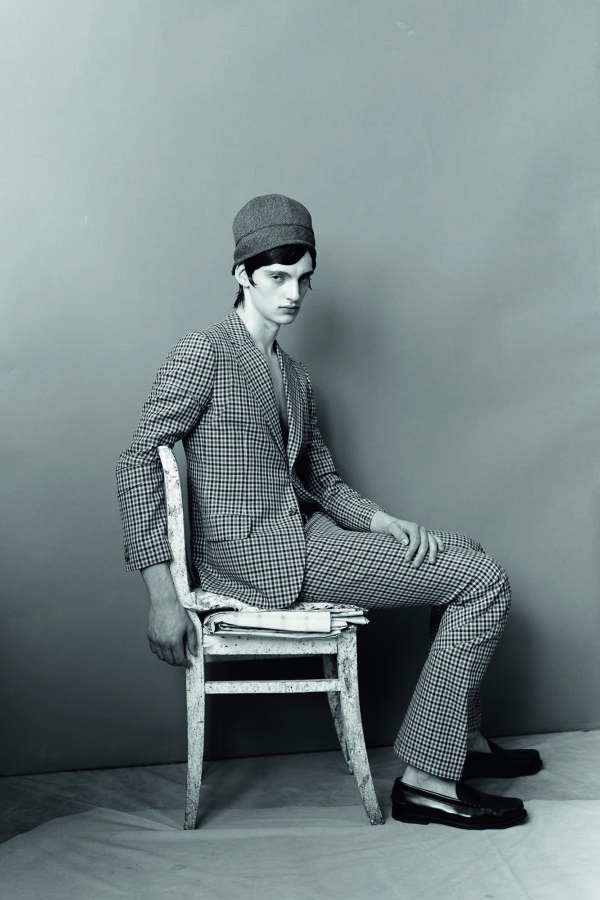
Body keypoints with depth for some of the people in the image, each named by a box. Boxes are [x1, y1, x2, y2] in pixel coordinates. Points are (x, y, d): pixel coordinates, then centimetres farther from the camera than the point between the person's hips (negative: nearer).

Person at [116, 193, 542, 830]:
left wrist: (379, 520, -4)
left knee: (464, 552, 14)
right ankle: (426, 780, -5)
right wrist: (162, 594, -20)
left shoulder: (293, 373, 18)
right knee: (484, 582, -10)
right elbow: (139, 461, -14)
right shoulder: (203, 352, -7)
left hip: (301, 531, 9)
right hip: (253, 551, -9)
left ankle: (466, 740, 21)